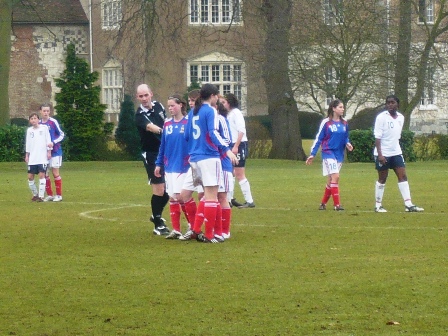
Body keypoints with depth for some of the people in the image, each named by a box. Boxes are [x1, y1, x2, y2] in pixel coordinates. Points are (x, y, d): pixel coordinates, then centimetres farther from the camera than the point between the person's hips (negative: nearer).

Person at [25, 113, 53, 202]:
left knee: (41, 175, -12)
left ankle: (41, 196, -8)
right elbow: (27, 144, 17)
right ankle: (35, 194, 16)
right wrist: (27, 155, 14)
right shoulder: (29, 130, 11)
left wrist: (49, 152, -4)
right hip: (32, 158, 4)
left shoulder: (44, 128, 1)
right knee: (30, 176, 0)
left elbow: (48, 140, 1)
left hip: (42, 157, -4)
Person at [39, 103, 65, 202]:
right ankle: (49, 195, 15)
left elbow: (62, 135, -6)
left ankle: (59, 195, 5)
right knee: (45, 174, 5)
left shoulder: (53, 122, -10)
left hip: (55, 152, -5)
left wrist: (53, 143, -19)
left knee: (55, 173, -4)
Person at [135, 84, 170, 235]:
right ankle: (158, 225, 3)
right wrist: (162, 130, -54)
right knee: (159, 189, -8)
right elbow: (151, 127, -36)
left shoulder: (158, 106, 3)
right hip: (151, 154, -6)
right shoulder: (140, 115, -17)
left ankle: (157, 215, 32)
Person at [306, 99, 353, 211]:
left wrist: (347, 144, -5)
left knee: (331, 179, 9)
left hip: (339, 154, 6)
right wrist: (312, 154, -5)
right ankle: (337, 204, -17)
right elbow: (318, 139, -4)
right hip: (328, 152, -6)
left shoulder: (344, 124, 7)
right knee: (335, 177, -17)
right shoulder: (326, 122, -7)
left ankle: (323, 203, 22)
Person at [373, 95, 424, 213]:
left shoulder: (401, 117, 8)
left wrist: (396, 147, 16)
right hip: (383, 154, -6)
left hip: (396, 152, 6)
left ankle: (408, 204, -3)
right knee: (382, 179, 1)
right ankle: (378, 205, 11)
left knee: (403, 176, -2)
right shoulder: (381, 117, -11)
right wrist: (380, 154, -20)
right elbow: (377, 137, -14)